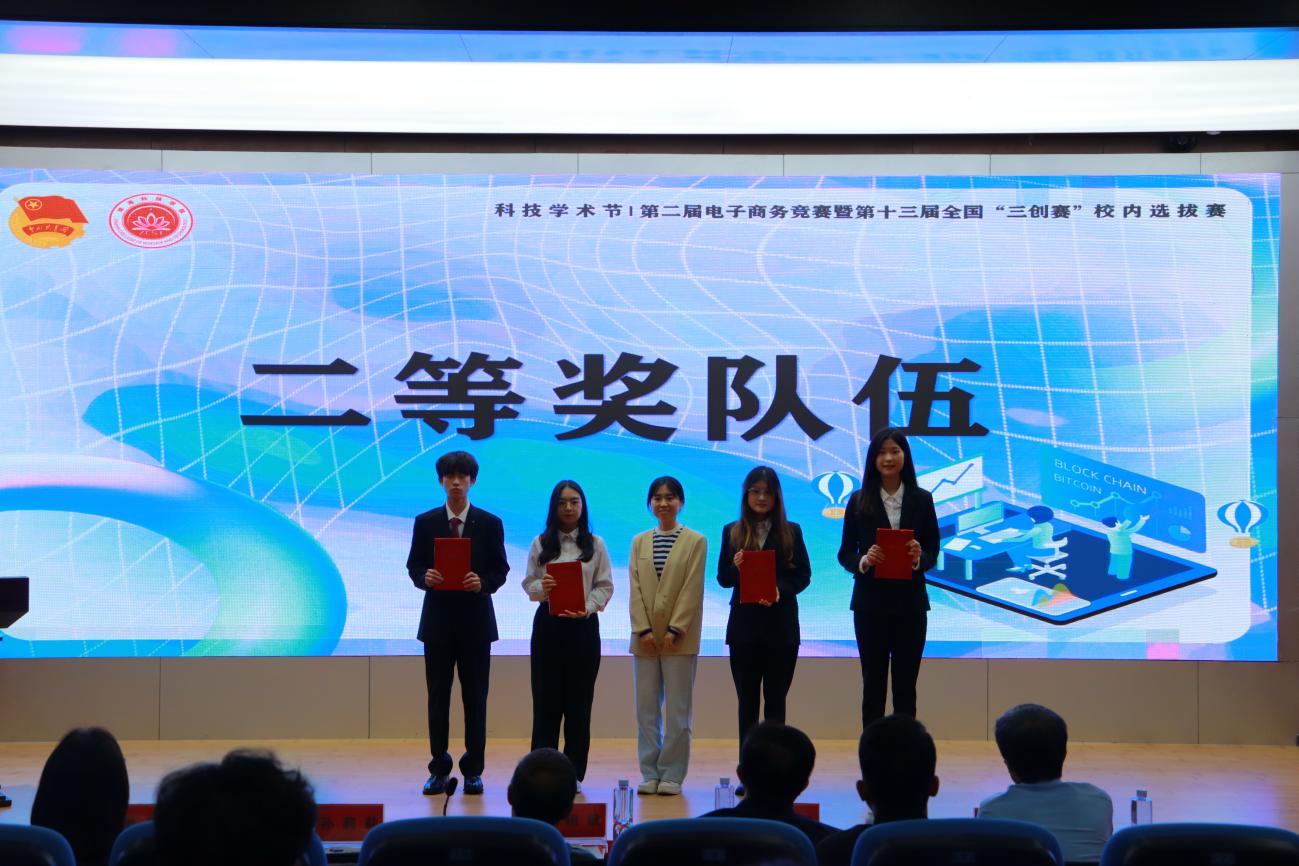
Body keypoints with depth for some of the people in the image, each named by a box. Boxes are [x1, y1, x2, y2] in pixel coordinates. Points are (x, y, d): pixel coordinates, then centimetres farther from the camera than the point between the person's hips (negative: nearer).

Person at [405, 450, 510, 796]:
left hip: (475, 621, -1)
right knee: (438, 697, 5)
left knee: (475, 698, 3)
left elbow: (500, 569, 3)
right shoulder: (425, 522, 4)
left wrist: (483, 583, -17)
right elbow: (413, 566, 6)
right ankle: (439, 770, 11)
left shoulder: (490, 524, 2)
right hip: (438, 620, 1)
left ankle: (473, 771, 9)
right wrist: (425, 577, -16)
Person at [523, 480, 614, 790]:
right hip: (548, 624, 0)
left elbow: (605, 586, 2)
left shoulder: (595, 544, 5)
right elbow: (528, 584, 5)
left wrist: (587, 608, -15)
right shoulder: (541, 543, 6)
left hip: (583, 625, 0)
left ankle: (574, 773, 7)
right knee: (546, 698, -1)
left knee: (579, 700, 1)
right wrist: (542, 587, -17)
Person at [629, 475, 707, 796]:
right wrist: (643, 629, -7)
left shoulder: (696, 541, 1)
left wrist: (674, 630, -13)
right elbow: (635, 589, 5)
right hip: (645, 636, 4)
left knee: (677, 709, -1)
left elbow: (692, 589, -6)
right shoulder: (639, 542, 11)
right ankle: (650, 773, 10)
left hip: (680, 636, -3)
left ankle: (672, 774, 4)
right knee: (646, 708, 5)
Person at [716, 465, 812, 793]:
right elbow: (722, 578, 5)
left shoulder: (791, 532, 3)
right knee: (747, 701, 4)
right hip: (744, 627, 1)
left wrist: (780, 590, -18)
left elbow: (804, 575, 0)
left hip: (781, 627, -1)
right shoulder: (732, 532, 6)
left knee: (775, 700, 3)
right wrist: (735, 567, -17)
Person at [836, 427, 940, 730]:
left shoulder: (922, 499, 4)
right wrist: (864, 560, -19)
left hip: (910, 604, 1)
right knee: (873, 683, 4)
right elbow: (844, 553, 3)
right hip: (870, 603, -1)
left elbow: (933, 553, 5)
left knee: (906, 685, 5)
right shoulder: (859, 501, 1)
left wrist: (919, 558, -17)